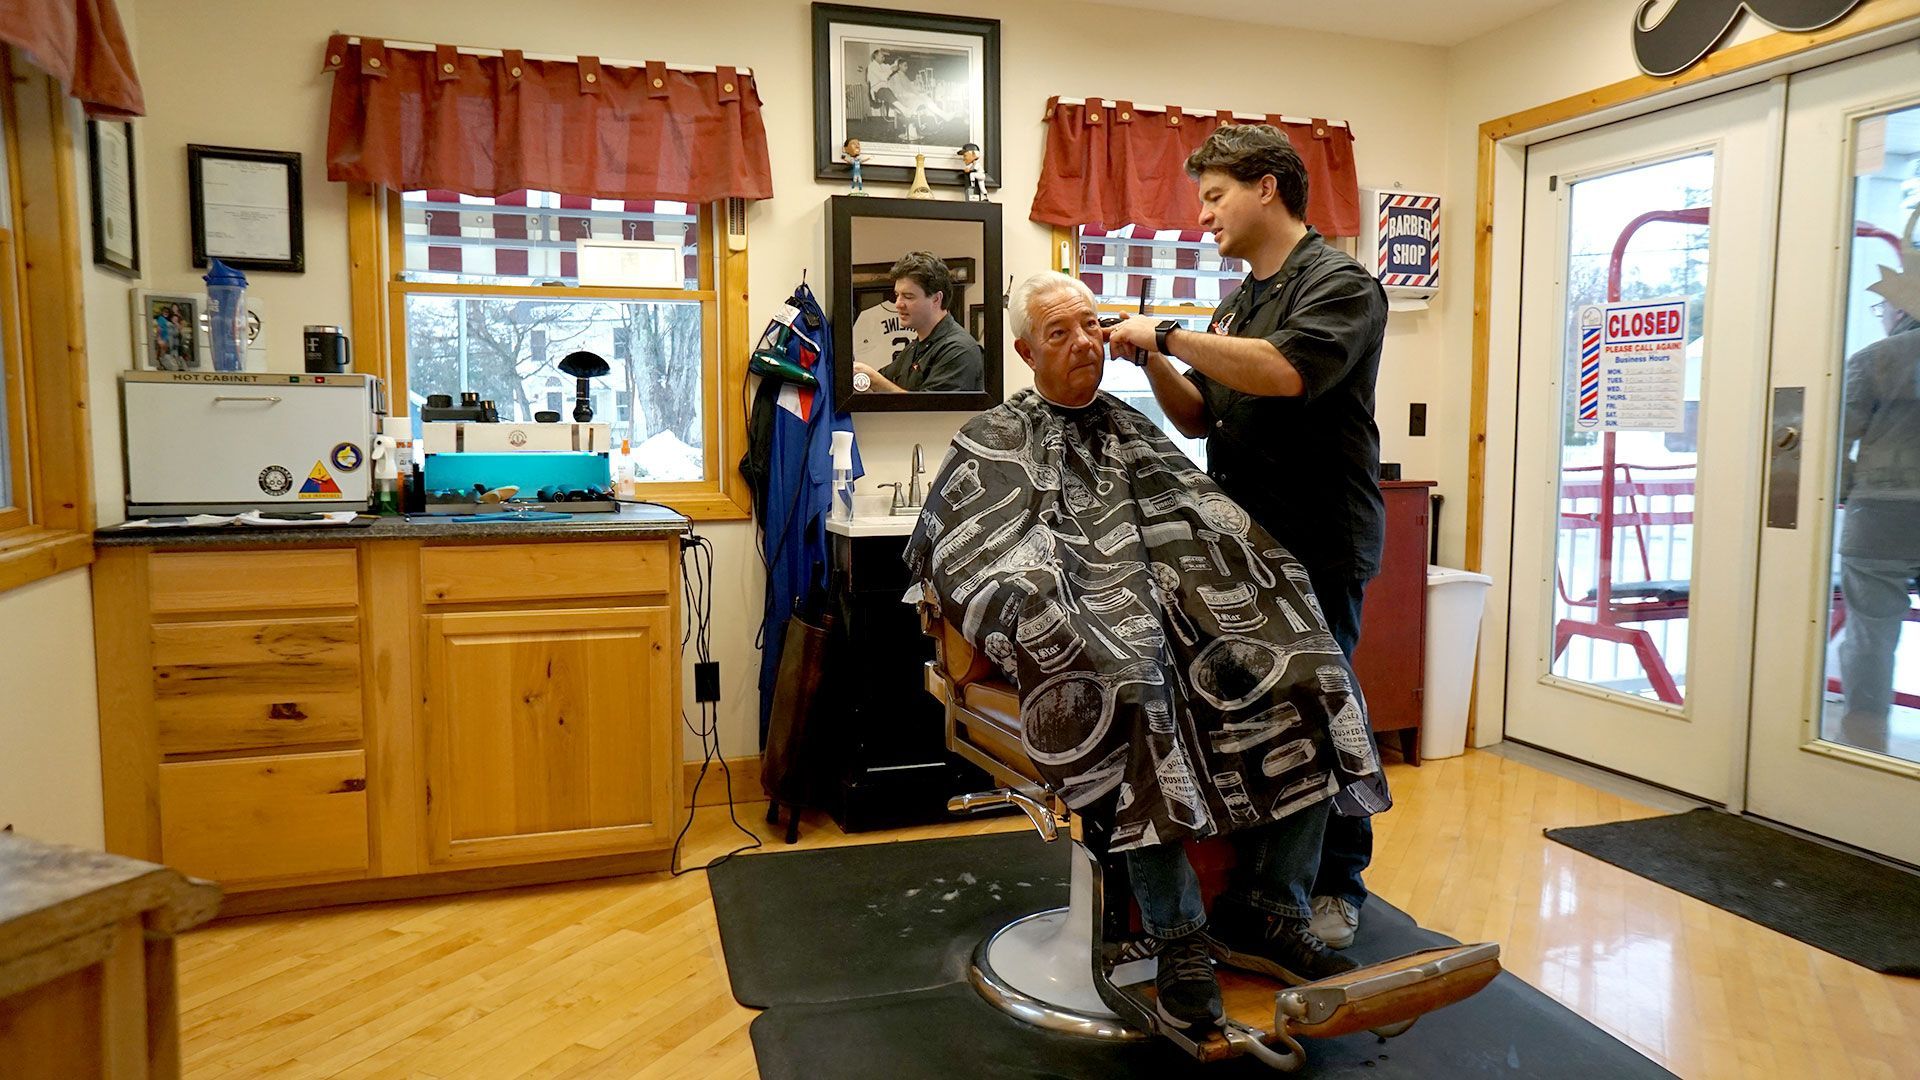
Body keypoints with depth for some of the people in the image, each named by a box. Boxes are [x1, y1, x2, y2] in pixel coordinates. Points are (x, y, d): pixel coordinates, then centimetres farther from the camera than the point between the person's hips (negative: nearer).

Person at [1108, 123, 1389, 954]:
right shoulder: (1238, 302, 18)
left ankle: (1338, 885, 17)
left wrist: (1168, 335, -18)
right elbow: (1199, 420, 17)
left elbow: (1283, 372, -26)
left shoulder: (1339, 284, -7)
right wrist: (1153, 359, 1)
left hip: (1318, 549, -7)